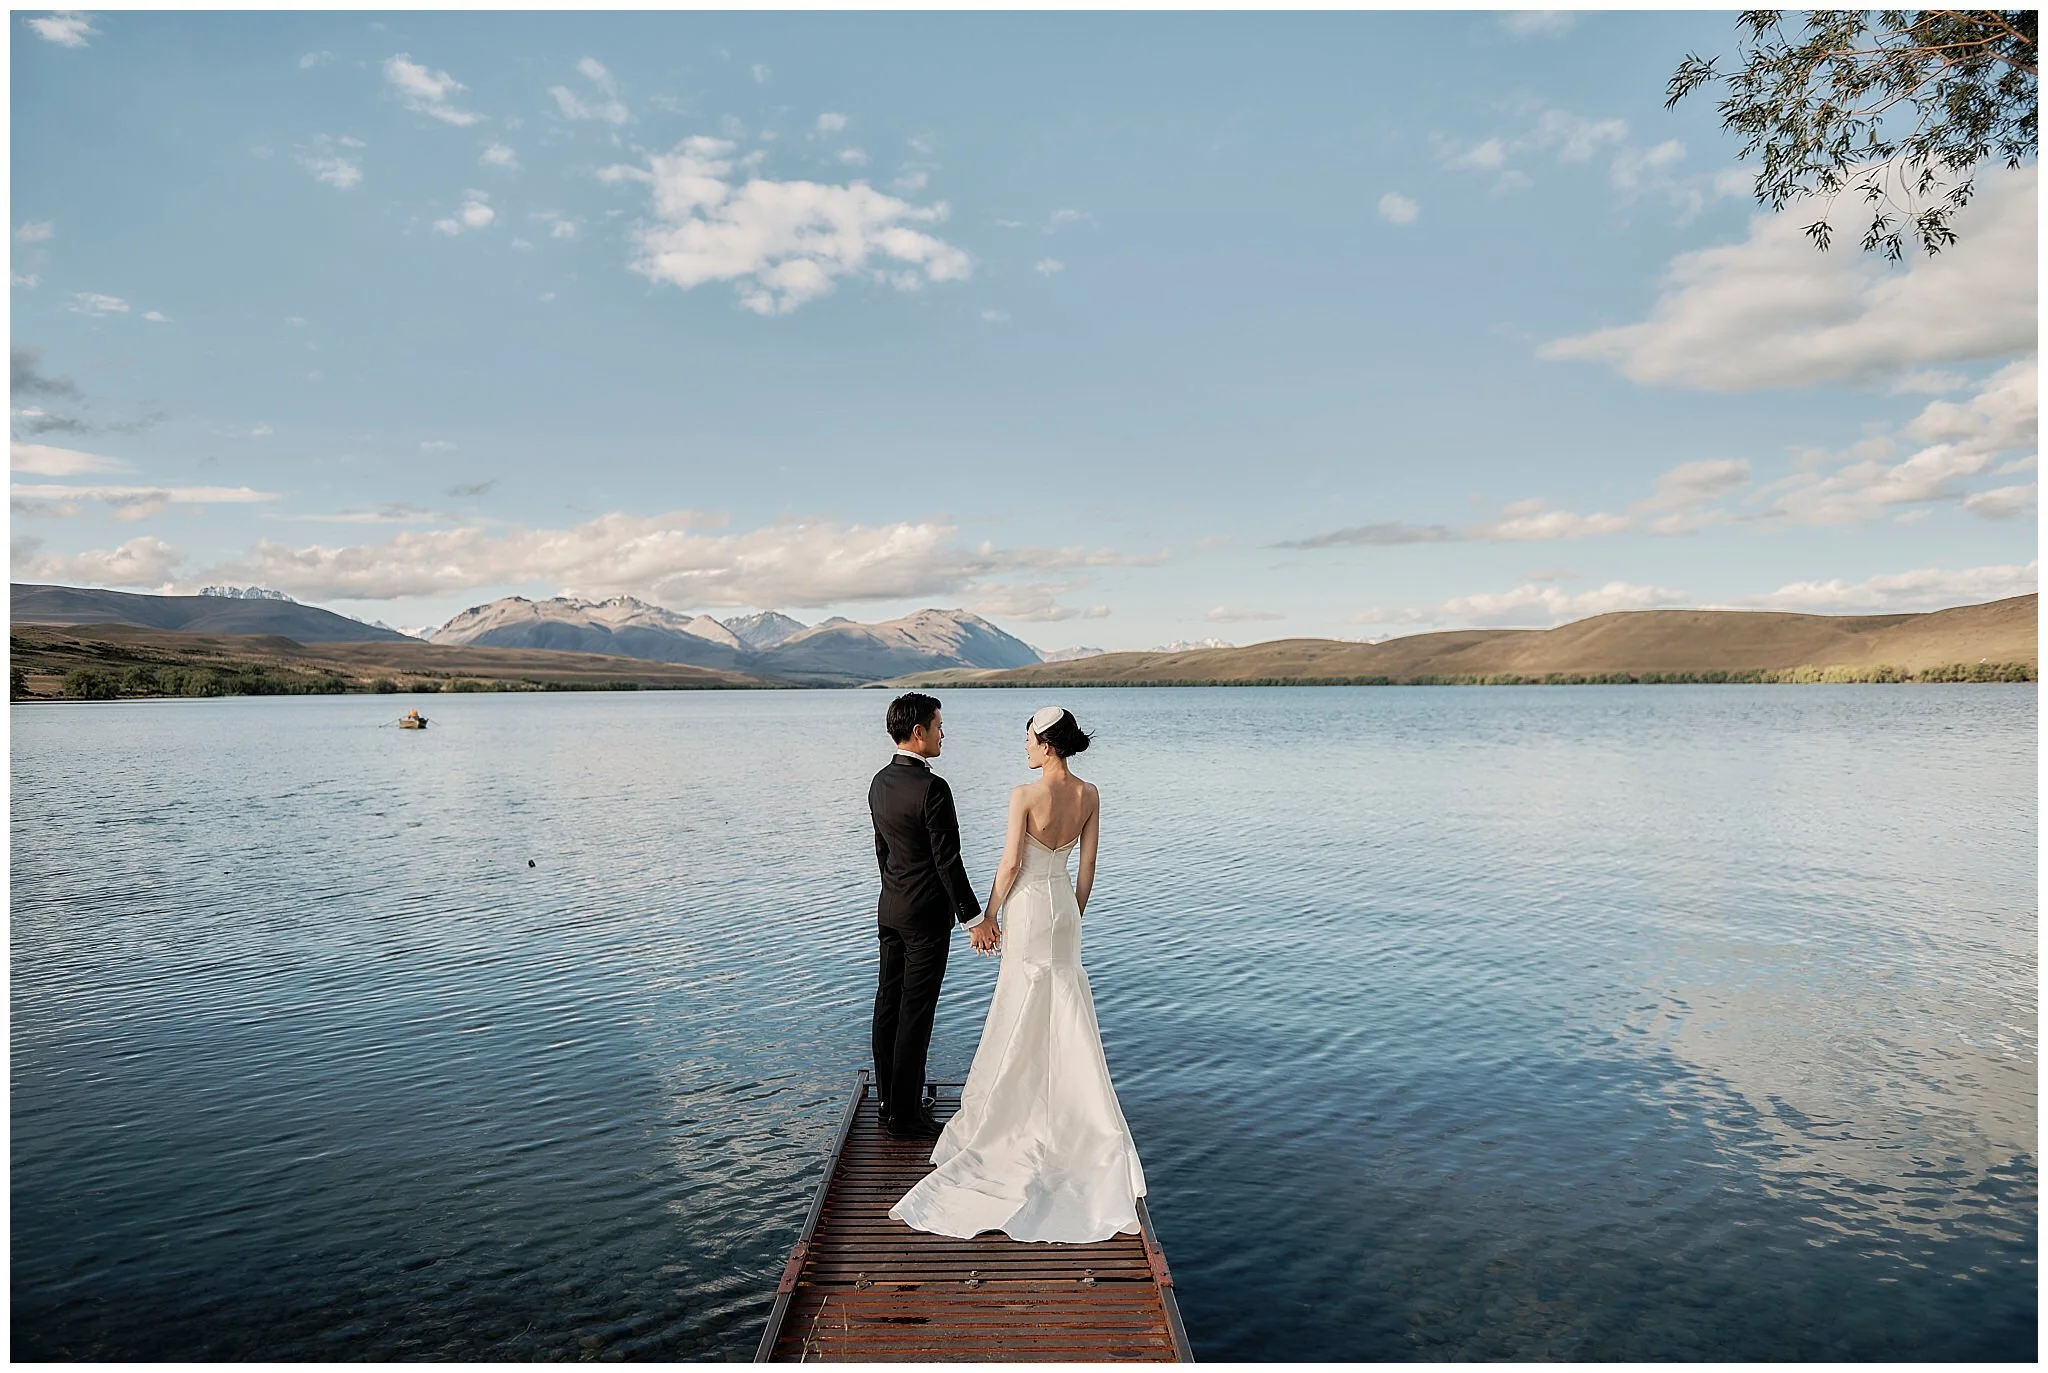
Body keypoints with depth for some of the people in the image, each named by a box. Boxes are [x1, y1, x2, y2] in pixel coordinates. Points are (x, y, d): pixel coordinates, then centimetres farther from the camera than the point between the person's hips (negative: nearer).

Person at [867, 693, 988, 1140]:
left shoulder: (880, 782, 5)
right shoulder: (932, 788, -22)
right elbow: (948, 861, -21)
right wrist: (974, 919, -14)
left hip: (889, 909, 9)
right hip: (926, 914, -9)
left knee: (889, 1002, 15)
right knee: (916, 1012, 0)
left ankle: (889, 1100, 28)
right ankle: (905, 1113, 9)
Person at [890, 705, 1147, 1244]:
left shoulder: (1025, 795, -19)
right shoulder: (1089, 795, -2)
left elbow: (1011, 863, -16)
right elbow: (1087, 866, 3)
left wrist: (989, 916, -4)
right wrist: (1074, 915, 15)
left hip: (1027, 908, -5)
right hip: (1064, 905, 5)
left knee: (1023, 1017, 9)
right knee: (1065, 1015, 14)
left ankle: (1021, 1111, 21)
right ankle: (1067, 1113, 22)